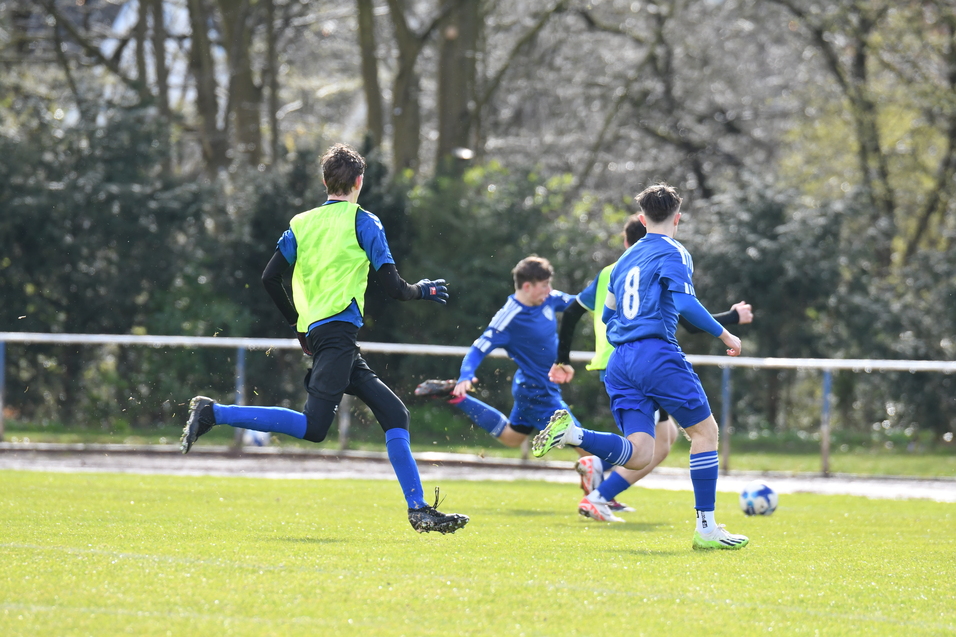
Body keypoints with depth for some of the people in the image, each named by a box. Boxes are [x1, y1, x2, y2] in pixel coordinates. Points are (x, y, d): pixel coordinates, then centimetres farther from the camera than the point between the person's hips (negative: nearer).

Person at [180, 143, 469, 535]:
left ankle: (419, 510, 1)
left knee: (394, 413, 8)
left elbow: (270, 279, 12)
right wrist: (422, 291, 18)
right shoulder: (363, 223, 2)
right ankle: (213, 413, -23)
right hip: (338, 331, -8)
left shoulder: (301, 223, 17)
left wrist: (297, 323, 25)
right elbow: (392, 288, -3)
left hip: (313, 330, 8)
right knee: (313, 427, -20)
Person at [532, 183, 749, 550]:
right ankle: (706, 528, 2)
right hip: (657, 353, -7)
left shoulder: (625, 260, 22)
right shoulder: (673, 253, -1)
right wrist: (724, 334, -7)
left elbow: (608, 317, 27)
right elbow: (685, 303, -16)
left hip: (620, 361, 7)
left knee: (638, 454, -1)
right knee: (705, 430, 6)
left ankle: (572, 434, -22)